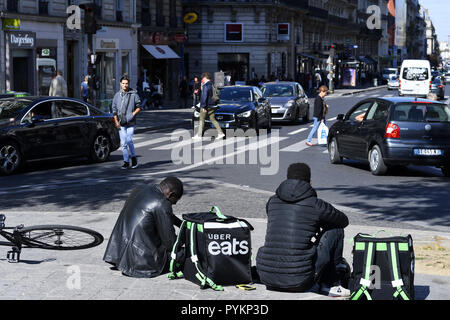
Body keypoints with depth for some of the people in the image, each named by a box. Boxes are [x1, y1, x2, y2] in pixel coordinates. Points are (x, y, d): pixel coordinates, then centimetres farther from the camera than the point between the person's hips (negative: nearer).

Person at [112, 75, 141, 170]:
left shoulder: (134, 94, 0)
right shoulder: (117, 95, 8)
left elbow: (138, 107, 5)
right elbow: (114, 109, 10)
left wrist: (133, 114, -11)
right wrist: (116, 122, 1)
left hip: (130, 122, -3)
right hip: (121, 123, 3)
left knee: (129, 140, -12)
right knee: (123, 143, 3)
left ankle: (133, 158, 10)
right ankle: (126, 162, 9)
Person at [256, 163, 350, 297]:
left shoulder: (272, 201, 10)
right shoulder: (315, 205, -2)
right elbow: (344, 221, 17)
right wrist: (318, 222, 37)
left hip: (266, 278, 5)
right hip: (298, 282, -5)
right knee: (335, 230, 14)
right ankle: (331, 284, 20)